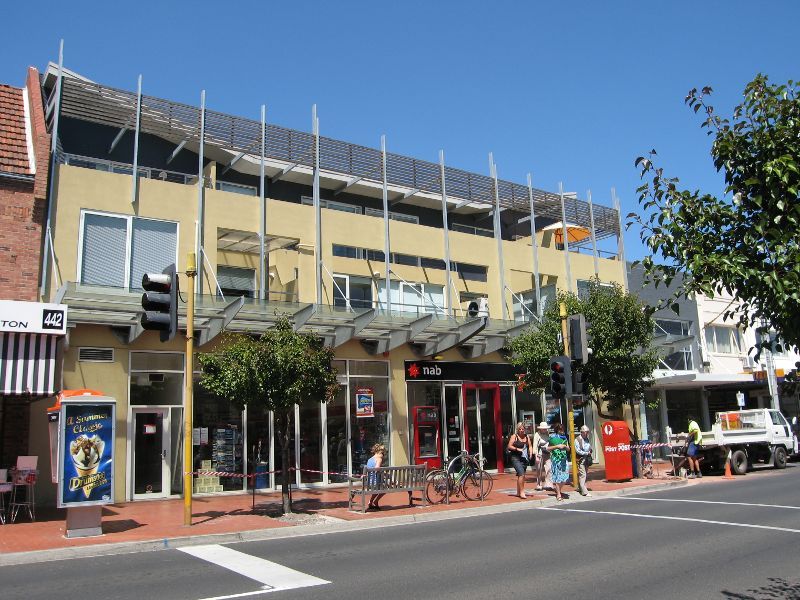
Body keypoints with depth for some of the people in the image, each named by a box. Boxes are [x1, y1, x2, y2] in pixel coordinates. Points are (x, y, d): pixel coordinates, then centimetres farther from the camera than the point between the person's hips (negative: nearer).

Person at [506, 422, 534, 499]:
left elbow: (530, 446, 15)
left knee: (520, 475, 14)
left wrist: (530, 453, -2)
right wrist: (517, 449, -16)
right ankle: (522, 492, -16)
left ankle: (518, 492, 26)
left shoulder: (527, 437, 12)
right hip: (516, 458, -6)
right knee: (521, 474, -19)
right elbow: (509, 446, -5)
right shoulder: (514, 436, -3)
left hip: (524, 458, 6)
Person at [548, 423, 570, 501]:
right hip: (555, 458, -5)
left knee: (565, 476, 1)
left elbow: (568, 448, 16)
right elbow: (548, 448, -4)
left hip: (563, 458, 5)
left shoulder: (564, 437, 12)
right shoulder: (552, 437, -2)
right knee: (557, 476, -3)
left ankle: (558, 490, 24)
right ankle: (558, 494, 4)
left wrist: (565, 446, -5)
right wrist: (557, 446, -13)